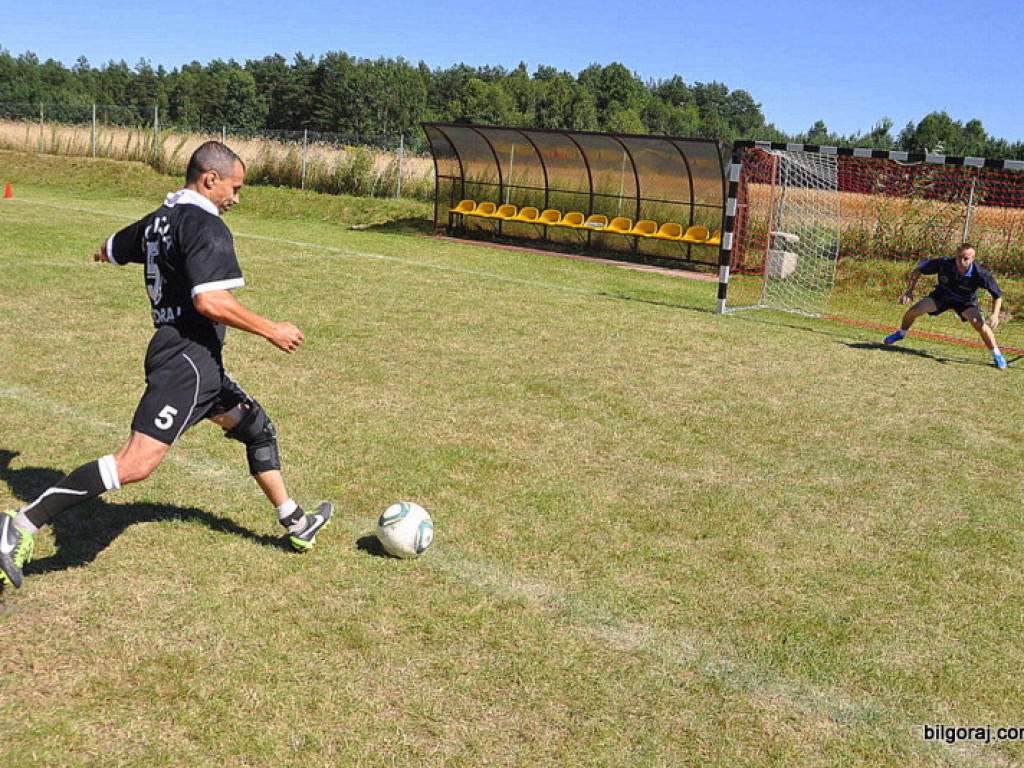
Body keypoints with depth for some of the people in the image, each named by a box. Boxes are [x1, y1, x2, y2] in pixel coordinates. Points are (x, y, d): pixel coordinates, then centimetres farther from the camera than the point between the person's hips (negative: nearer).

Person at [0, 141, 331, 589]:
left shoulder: (158, 220, 15)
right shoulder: (205, 225, -13)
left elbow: (110, 251, 33)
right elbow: (210, 301, -25)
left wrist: (105, 252, 58)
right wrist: (271, 331, -14)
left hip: (200, 364, 11)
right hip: (186, 359, -11)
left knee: (258, 428, 20)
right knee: (138, 461, -18)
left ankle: (295, 524, 30)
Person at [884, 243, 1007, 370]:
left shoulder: (980, 273, -34)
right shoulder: (944, 263, -33)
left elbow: (998, 295, -21)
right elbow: (918, 270, -16)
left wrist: (995, 314, -36)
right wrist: (910, 291, -22)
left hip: (966, 301, -1)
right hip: (942, 295, 2)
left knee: (980, 325, -24)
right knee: (914, 311, -13)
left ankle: (997, 355, 0)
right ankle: (901, 333, 22)